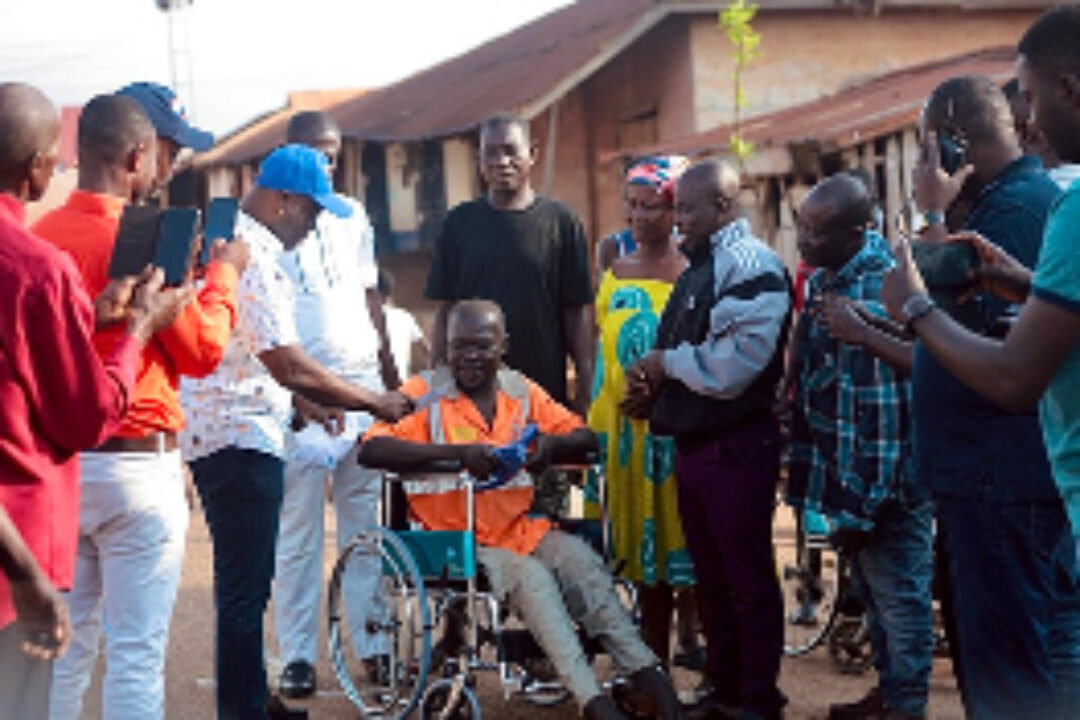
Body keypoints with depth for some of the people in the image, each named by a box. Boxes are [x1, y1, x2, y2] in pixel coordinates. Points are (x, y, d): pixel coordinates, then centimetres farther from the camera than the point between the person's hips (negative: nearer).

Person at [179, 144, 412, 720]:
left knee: (245, 581, 19)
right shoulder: (252, 256, -19)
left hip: (221, 433, 11)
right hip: (240, 439, -11)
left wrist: (310, 400, 21)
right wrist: (375, 403, -11)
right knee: (245, 586, -6)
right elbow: (289, 365, -21)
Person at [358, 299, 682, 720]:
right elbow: (371, 450, -17)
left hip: (521, 528, 4)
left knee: (580, 560, -24)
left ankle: (647, 675, -28)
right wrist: (456, 453, -28)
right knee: (531, 576, -30)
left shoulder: (521, 391, 12)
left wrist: (549, 445, -14)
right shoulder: (424, 393, -2)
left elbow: (584, 438, 11)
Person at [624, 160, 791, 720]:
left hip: (736, 446, -9)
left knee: (748, 579, 1)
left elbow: (731, 365, -26)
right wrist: (650, 386, -1)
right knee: (711, 576, 16)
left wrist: (664, 364, -12)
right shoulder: (699, 267, 15)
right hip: (693, 443, 9)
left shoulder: (751, 267, -15)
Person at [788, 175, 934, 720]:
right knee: (872, 589, 20)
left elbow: (884, 413, -24)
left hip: (883, 480, -10)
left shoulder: (874, 293, -24)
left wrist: (860, 507, -21)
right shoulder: (824, 278, 6)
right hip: (847, 473, 10)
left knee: (896, 594, 2)